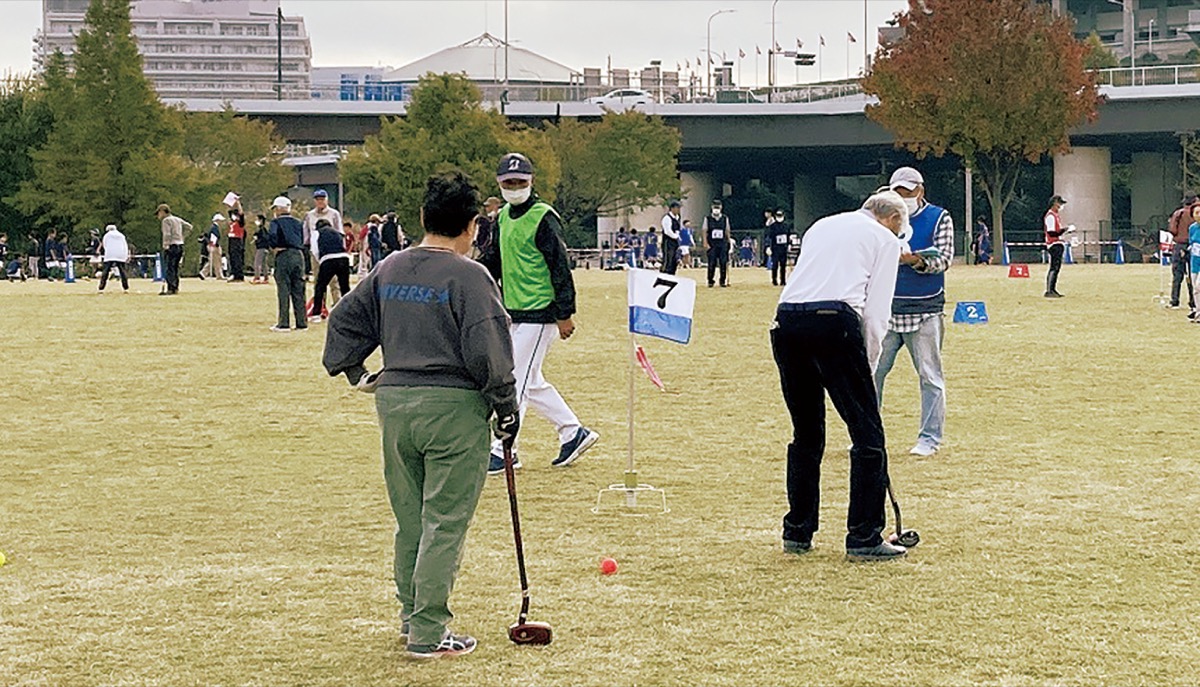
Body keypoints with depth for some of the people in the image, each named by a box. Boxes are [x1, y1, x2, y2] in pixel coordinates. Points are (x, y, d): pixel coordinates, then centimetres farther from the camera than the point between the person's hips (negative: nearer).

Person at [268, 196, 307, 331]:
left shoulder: (276, 222, -1)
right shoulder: (298, 223, 16)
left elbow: (273, 235, -18)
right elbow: (302, 240, 15)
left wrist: (274, 247, -5)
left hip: (283, 255, -5)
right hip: (298, 256, 5)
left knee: (283, 290, -4)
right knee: (298, 291, 7)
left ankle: (283, 324, -6)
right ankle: (301, 323, 6)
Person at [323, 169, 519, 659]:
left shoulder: (389, 270, 8)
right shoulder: (468, 275, -11)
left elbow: (344, 321, 16)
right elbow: (487, 349, -16)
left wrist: (353, 371, 25)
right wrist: (506, 407, -7)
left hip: (393, 402, 6)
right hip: (454, 406, -6)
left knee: (409, 519, 17)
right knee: (444, 523, -1)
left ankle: (412, 616, 26)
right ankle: (429, 634, -1)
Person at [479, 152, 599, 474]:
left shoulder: (543, 218, -13)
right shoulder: (504, 217, 12)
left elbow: (560, 267, -15)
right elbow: (493, 260, 22)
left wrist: (565, 314, -17)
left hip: (539, 312, -9)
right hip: (514, 312, 9)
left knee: (516, 380, -7)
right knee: (531, 382, 15)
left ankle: (504, 450, -3)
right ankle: (573, 433, 26)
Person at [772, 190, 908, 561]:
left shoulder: (821, 226, 30)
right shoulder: (885, 239, 14)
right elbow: (876, 311, 6)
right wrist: (867, 364, 13)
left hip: (787, 321, 6)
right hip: (835, 321, -6)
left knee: (806, 433, 18)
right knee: (867, 433, 1)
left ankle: (797, 532, 20)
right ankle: (864, 537, -1)